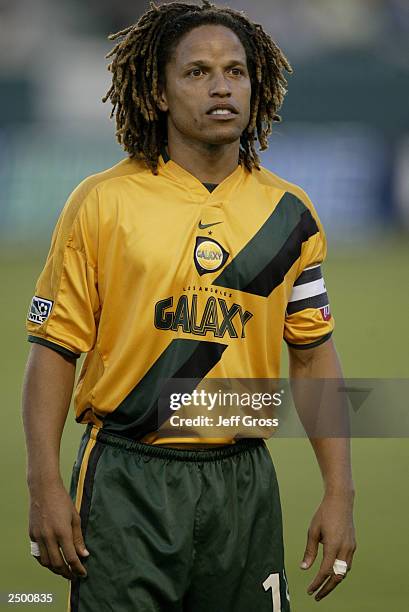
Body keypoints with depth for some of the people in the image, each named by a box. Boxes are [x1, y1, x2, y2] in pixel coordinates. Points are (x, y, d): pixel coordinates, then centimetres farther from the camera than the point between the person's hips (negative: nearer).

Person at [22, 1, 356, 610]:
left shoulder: (289, 213, 7)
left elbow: (314, 354, 11)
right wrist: (45, 487, -10)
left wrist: (339, 494, 4)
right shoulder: (102, 203, -2)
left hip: (243, 485, 3)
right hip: (126, 485, -3)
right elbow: (54, 347, -1)